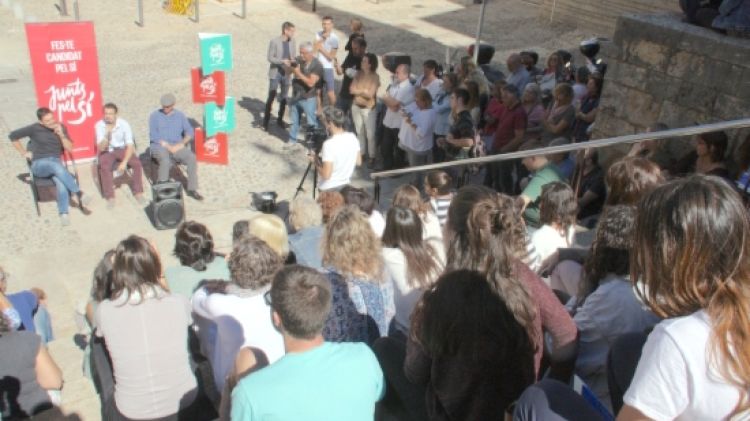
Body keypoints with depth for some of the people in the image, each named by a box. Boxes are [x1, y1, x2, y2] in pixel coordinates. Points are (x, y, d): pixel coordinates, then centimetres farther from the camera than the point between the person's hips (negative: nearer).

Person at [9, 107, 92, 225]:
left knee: (61, 181, -35)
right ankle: (79, 194, -37)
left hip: (56, 162, 2)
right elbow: (13, 135, 6)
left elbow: (70, 149, 3)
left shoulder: (61, 127, 7)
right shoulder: (34, 128, -2)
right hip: (39, 164, -2)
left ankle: (63, 213, -37)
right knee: (57, 166, -40)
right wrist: (24, 153, 4)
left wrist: (61, 135, -12)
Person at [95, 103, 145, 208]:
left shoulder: (123, 124, -14)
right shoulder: (99, 125, -14)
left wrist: (124, 162, -27)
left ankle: (138, 193, -11)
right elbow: (101, 148, -19)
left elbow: (130, 145, -15)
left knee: (137, 163, -26)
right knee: (104, 167, -32)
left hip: (122, 149, 1)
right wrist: (107, 134, -34)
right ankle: (110, 197, -20)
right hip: (107, 152, -1)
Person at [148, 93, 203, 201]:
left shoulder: (180, 115, 14)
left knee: (192, 158, -26)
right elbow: (153, 135, -4)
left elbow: (190, 131, 6)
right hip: (159, 146, -2)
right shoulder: (155, 116, 6)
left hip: (177, 147, 3)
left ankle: (192, 189, -20)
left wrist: (181, 144, -11)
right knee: (165, 161, -36)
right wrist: (167, 145, -15)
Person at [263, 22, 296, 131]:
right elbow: (269, 58, -13)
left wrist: (292, 62, -14)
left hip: (286, 73, 4)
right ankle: (266, 121, 9)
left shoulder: (293, 42, -1)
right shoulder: (274, 42, -14)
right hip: (275, 73, -4)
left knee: (284, 97, 12)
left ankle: (280, 119, 27)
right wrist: (282, 61, -24)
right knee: (271, 97, 0)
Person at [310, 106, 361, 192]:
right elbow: (358, 162, 7)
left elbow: (326, 175, -25)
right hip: (345, 185, 6)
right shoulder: (352, 137, -5)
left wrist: (316, 161, -9)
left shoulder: (329, 144, -26)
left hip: (329, 189, -6)